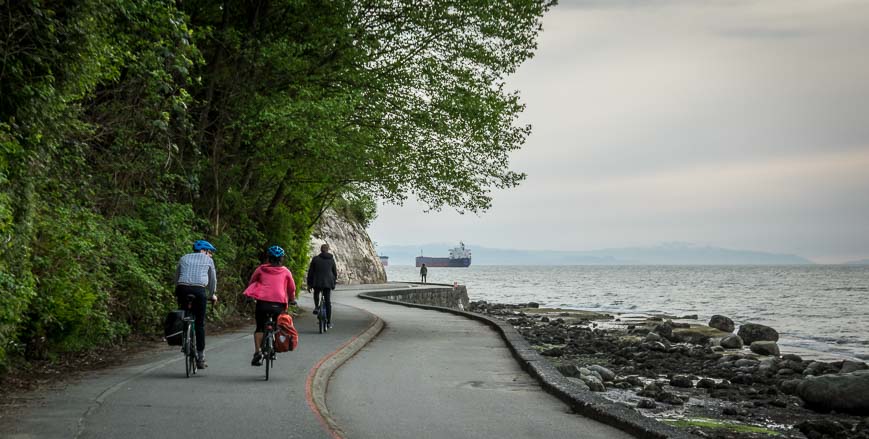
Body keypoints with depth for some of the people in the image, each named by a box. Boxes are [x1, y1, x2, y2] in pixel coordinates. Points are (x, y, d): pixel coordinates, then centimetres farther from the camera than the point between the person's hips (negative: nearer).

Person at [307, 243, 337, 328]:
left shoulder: (315, 259, 0)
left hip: (317, 283, -1)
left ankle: (316, 307, 8)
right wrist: (333, 283, 26)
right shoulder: (331, 259, 6)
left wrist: (309, 284, 8)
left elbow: (310, 272, 1)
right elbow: (335, 273, 13)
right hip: (328, 283, 1)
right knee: (328, 302, 6)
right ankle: (329, 322, 5)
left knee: (316, 294, 31)